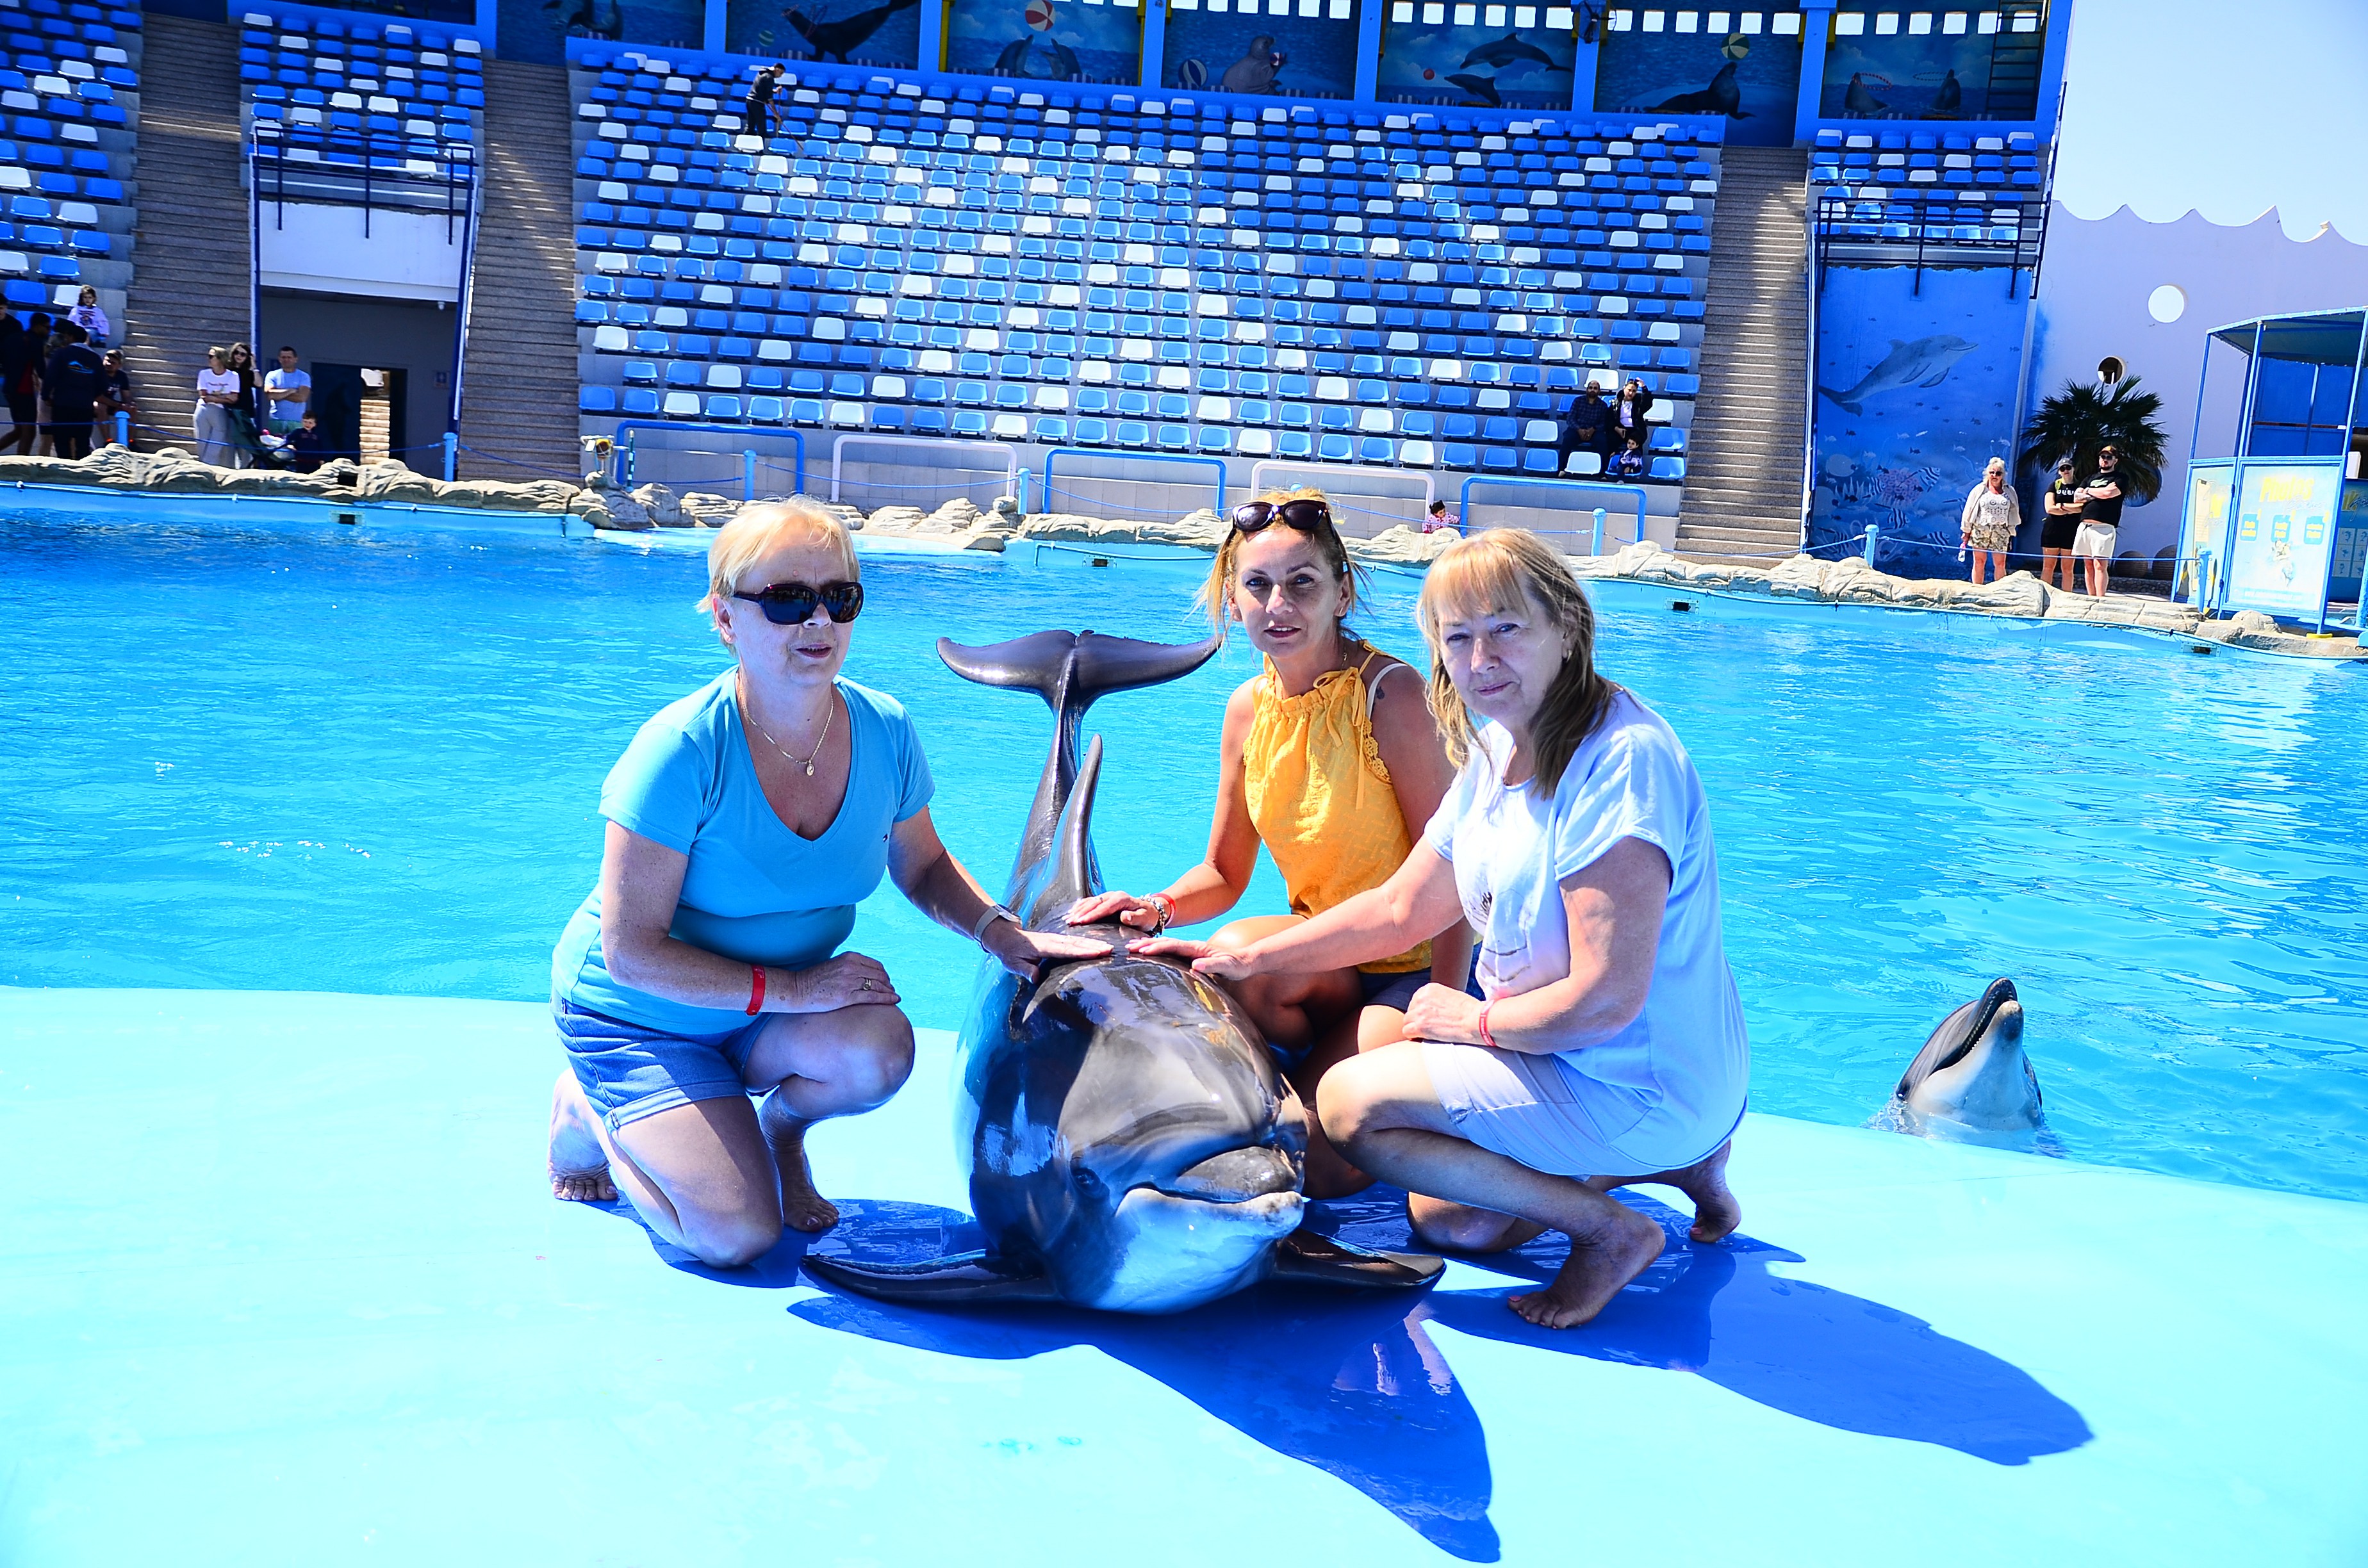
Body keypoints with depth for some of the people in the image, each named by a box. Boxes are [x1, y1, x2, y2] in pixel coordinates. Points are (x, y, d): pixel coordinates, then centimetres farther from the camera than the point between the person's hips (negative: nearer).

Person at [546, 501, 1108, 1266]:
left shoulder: (883, 730, -11)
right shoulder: (683, 748, -26)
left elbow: (923, 866, 7)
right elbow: (631, 951, -24)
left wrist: (1000, 931, -12)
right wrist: (787, 988, -29)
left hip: (776, 1010, 4)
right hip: (638, 1015, -4)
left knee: (877, 1048, -29)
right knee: (737, 1235, -17)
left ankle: (781, 1127, 7)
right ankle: (589, 1108, 12)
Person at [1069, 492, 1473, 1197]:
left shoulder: (1388, 694, -17)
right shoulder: (1249, 710, 2)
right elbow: (1224, 873, 11)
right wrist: (1158, 907, -11)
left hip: (1418, 963, -6)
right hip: (1326, 963, 6)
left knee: (1319, 1162, -23)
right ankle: (1345, 1058, 4)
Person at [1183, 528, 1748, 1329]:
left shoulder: (1623, 759, -25)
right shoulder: (1496, 752, 5)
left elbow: (1606, 999, -28)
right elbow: (1400, 909, 14)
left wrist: (1477, 1021, -11)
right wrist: (1249, 958, 12)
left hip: (1637, 1084, -10)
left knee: (1347, 1101, -11)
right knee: (1444, 1221, 20)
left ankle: (1608, 1227, -6)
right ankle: (1674, 1161, 18)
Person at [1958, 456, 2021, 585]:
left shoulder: (2009, 491, 9)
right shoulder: (1980, 490, 4)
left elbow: (2014, 512, 13)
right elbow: (1969, 511, 5)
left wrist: (2011, 531, 10)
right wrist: (1966, 531, 3)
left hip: (2000, 532, 1)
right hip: (1980, 530, -1)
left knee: (2000, 564, -3)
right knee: (1979, 561, 2)